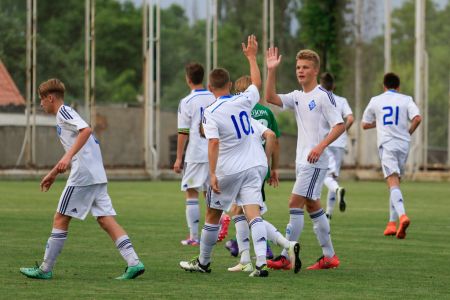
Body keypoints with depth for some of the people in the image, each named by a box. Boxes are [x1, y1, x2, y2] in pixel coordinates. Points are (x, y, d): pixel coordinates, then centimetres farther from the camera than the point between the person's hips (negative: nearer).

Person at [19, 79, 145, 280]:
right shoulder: (64, 115, 25)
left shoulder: (64, 111, -4)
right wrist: (53, 174, 41)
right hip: (97, 175, 9)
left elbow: (86, 129, -23)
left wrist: (68, 157, -29)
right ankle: (134, 263, -8)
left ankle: (45, 269, 4)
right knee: (106, 220, 2)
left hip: (83, 175, -9)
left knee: (61, 218, -1)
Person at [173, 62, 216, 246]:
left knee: (191, 193, 2)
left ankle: (194, 237, -1)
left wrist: (179, 158, -2)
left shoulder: (187, 102, -7)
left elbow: (183, 133, -8)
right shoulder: (215, 99, 5)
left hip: (195, 155, -4)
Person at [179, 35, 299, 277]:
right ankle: (261, 262, -22)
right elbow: (257, 83, 22)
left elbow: (214, 143, -21)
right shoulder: (243, 101, 2)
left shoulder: (211, 113, -11)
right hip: (254, 166, 4)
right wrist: (252, 57, 34)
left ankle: (203, 262, 26)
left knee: (212, 216, 13)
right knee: (253, 214, -6)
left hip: (228, 170, -4)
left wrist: (212, 173, -22)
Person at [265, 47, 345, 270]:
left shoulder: (323, 96, -10)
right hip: (302, 160, 9)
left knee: (295, 203, -12)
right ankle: (329, 256, 20)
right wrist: (271, 71, -4)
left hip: (315, 161, -9)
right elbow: (271, 98, 5)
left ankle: (285, 257, -12)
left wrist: (320, 146, -24)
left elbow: (339, 126, -13)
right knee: (312, 205, 12)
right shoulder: (297, 97, 13)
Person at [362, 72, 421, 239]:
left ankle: (402, 216, -39)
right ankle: (392, 223, 15)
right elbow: (417, 118, -9)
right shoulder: (406, 100, 8)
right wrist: (409, 132, 8)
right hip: (403, 144, 2)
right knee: (395, 183, 16)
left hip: (386, 144, -2)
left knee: (393, 182, -15)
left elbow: (365, 124, 16)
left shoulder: (375, 101, 9)